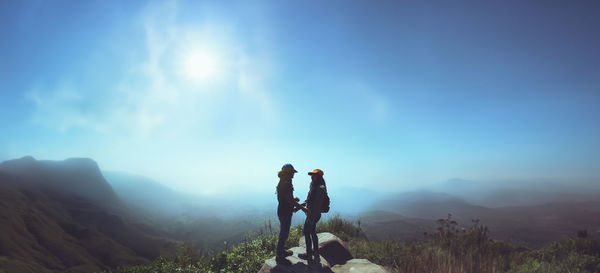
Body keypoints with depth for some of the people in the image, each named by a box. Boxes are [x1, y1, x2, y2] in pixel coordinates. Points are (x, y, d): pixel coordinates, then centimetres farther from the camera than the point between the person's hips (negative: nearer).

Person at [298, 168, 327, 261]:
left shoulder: (320, 188, -21)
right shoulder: (314, 186, 8)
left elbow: (317, 205, -23)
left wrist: (312, 217, -22)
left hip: (314, 214, -9)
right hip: (311, 214, 9)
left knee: (307, 233, 2)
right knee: (312, 233, 19)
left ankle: (309, 254, 15)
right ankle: (315, 252, 32)